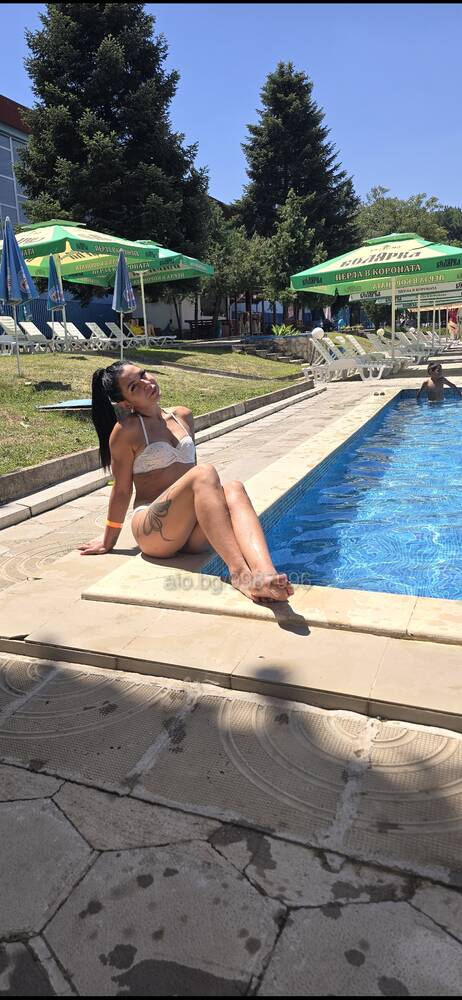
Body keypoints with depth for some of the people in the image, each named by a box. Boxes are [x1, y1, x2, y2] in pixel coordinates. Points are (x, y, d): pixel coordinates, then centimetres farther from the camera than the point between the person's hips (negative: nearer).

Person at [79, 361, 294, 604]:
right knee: (205, 474, -30)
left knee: (233, 488, -25)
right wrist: (108, 543, 10)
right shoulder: (126, 430, -1)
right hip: (153, 533, -5)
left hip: (193, 534, 6)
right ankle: (239, 572, -46)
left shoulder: (183, 416, 16)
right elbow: (122, 489, 4)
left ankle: (264, 574, -50)